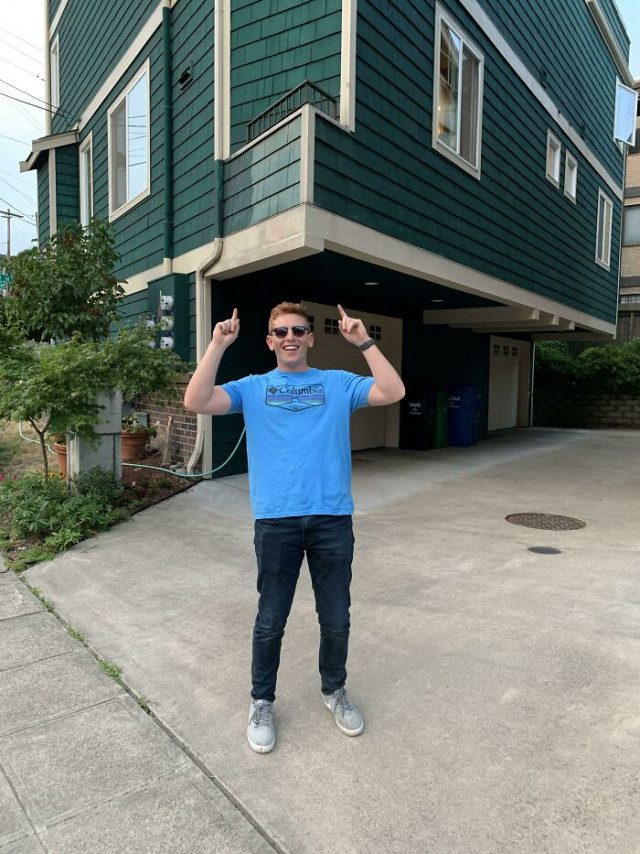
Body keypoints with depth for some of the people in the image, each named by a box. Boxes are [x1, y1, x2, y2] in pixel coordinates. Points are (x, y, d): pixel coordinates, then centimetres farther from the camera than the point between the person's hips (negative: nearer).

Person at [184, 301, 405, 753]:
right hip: (276, 521, 0)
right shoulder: (252, 388, 7)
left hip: (333, 518, 1)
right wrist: (218, 345, -10)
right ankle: (262, 702, 34)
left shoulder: (338, 383, 8)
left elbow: (393, 392, -6)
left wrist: (364, 341, -8)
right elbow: (196, 402, -7)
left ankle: (334, 690, 40)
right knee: (270, 622, 11)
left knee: (336, 619, 15)